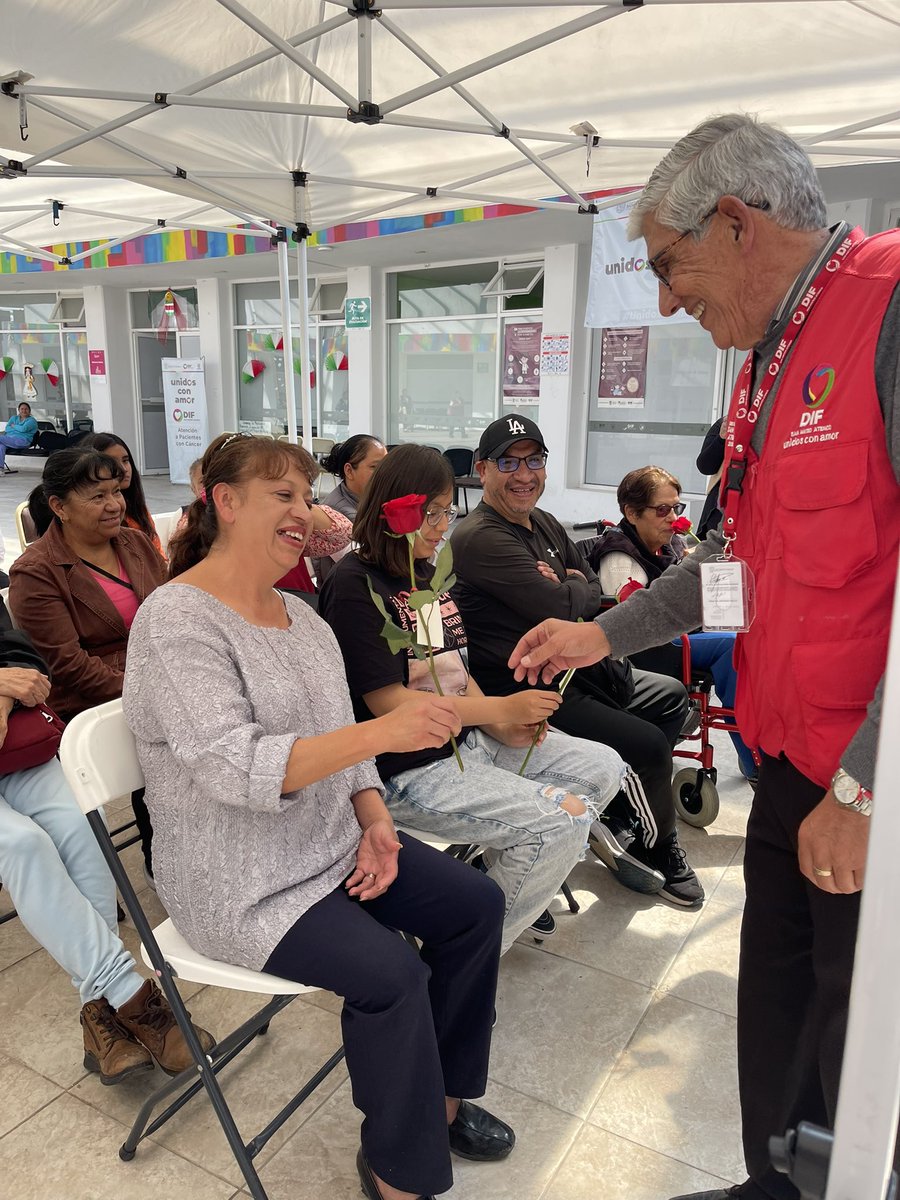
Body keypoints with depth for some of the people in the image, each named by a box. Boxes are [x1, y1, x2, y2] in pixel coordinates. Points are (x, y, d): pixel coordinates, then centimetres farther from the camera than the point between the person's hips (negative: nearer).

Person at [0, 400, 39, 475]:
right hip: (9, 439, 5)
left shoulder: (31, 420, 8)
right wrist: (18, 428, -1)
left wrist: (14, 426, 5)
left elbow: (23, 429, -11)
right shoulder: (14, 418, 26)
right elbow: (7, 429, 11)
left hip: (21, 441, -5)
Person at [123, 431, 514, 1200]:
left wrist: (375, 820, -5)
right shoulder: (177, 621, -18)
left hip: (335, 846, 8)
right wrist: (382, 732, -37)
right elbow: (235, 768, -29)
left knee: (478, 905, 1)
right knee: (391, 974, -23)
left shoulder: (299, 613, 7)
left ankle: (438, 1096, 21)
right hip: (242, 885, -8)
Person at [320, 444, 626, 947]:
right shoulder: (356, 584, -15)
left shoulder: (427, 571, 11)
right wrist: (502, 707, -18)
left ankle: (508, 878, 21)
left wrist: (500, 725, -3)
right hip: (411, 770, -9)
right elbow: (391, 703, -20)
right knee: (564, 820, -20)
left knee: (604, 768, 8)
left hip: (467, 740, 9)